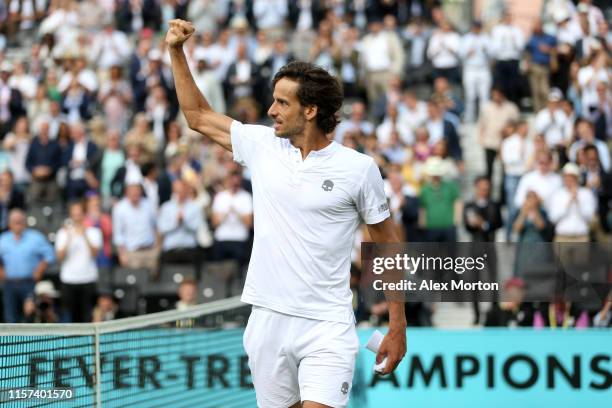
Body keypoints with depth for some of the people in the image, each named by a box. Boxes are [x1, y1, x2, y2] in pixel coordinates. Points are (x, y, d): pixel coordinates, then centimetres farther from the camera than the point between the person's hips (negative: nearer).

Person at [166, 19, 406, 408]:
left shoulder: (359, 168, -4)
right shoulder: (262, 145, 6)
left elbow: (388, 246, 3)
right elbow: (199, 116, 19)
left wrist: (398, 327, 1)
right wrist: (177, 52, 12)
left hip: (327, 329, -4)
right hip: (267, 320, 4)